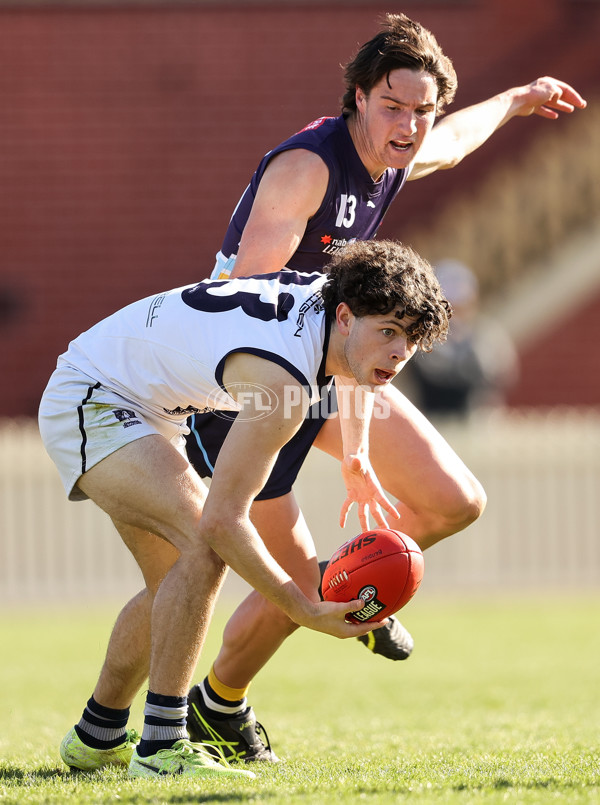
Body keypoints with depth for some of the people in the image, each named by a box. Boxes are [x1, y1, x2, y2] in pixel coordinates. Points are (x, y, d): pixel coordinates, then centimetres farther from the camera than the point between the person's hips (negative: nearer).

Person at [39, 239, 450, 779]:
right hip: (87, 401, -10)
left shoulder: (333, 293, -8)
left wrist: (357, 461, 23)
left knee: (176, 583, 17)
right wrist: (307, 612, -32)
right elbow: (222, 520, -36)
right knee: (205, 544, -27)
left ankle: (96, 738, 34)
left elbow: (362, 371, 20)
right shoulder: (282, 379, -35)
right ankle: (160, 746, -25)